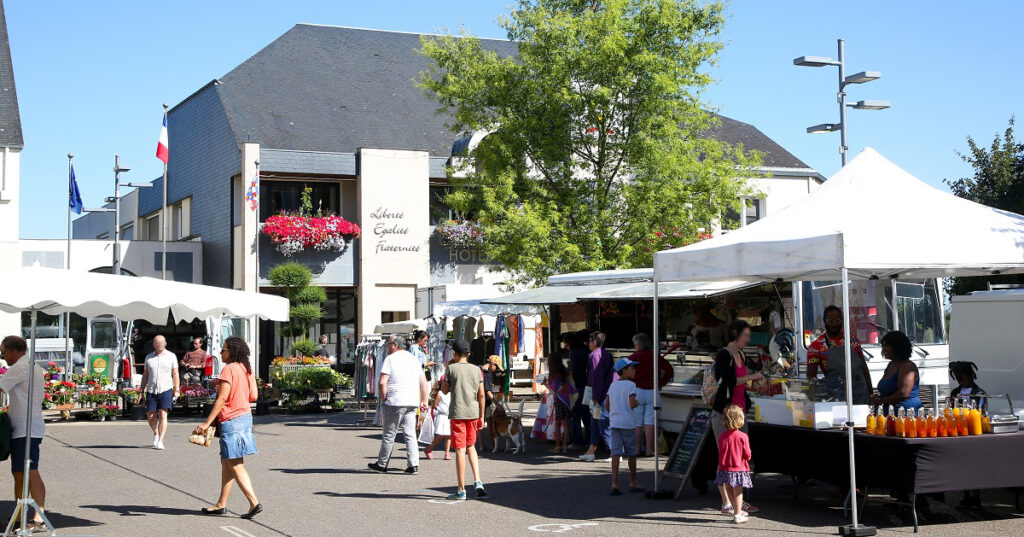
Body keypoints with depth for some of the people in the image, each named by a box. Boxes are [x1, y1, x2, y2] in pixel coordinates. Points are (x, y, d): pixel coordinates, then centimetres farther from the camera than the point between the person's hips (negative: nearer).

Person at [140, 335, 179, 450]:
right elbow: (145, 375, 16)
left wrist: (177, 390, -2)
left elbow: (175, 374, 5)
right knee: (150, 416, 1)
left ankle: (160, 441, -11)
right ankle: (156, 434, 29)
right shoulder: (149, 357, 13)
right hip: (151, 390, 3)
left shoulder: (171, 356, 6)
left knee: (163, 415, -11)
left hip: (166, 389, -3)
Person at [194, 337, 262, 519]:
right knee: (226, 461, 16)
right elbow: (253, 396, 9)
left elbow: (222, 398, -20)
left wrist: (207, 422, -18)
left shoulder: (229, 369, -16)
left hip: (231, 420, -9)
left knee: (236, 465, -5)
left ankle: (254, 503, -10)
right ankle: (221, 504, 22)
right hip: (245, 415, 9)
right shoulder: (247, 368, 9)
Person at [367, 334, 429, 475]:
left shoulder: (390, 359, -5)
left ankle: (382, 464, 13)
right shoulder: (414, 359, 15)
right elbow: (423, 382, 15)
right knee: (410, 434, 6)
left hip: (395, 403, -6)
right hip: (412, 403, 6)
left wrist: (383, 398, 1)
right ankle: (413, 465, -1)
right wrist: (423, 401, 17)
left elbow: (382, 382, -12)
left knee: (389, 434, 3)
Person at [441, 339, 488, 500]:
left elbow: (444, 390, 3)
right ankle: (477, 482, 3)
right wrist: (481, 417, 12)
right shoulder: (476, 369, 6)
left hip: (457, 413, -4)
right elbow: (481, 395, 6)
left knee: (460, 450, -2)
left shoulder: (452, 368, -4)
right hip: (473, 412, 4)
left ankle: (461, 490, 1)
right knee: (471, 447, 18)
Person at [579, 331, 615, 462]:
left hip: (601, 396, -10)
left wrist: (595, 397, -15)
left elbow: (597, 377, -17)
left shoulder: (595, 355, -14)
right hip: (610, 392, 10)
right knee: (594, 422, 15)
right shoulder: (606, 354, 14)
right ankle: (591, 451, 20)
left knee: (604, 425, -6)